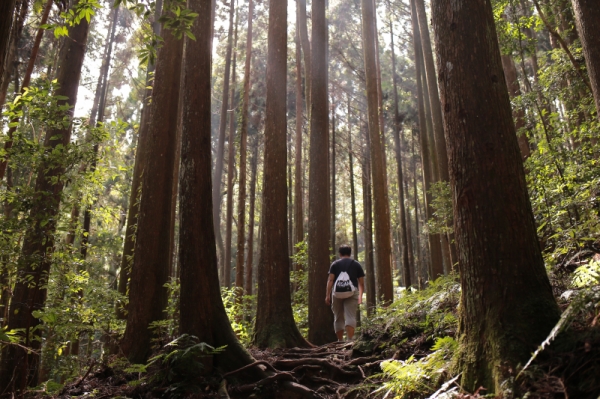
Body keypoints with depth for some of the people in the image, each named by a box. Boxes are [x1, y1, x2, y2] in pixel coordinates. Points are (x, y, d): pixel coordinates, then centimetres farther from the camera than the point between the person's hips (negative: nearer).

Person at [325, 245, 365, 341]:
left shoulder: (335, 264, 9)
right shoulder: (356, 264, 13)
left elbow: (330, 280, -2)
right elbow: (361, 283, 12)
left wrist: (327, 295, -3)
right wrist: (360, 296, 21)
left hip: (337, 293, 0)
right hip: (351, 293, 0)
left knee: (338, 318, 11)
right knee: (350, 317, -7)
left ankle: (340, 341, 15)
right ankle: (350, 340, -21)